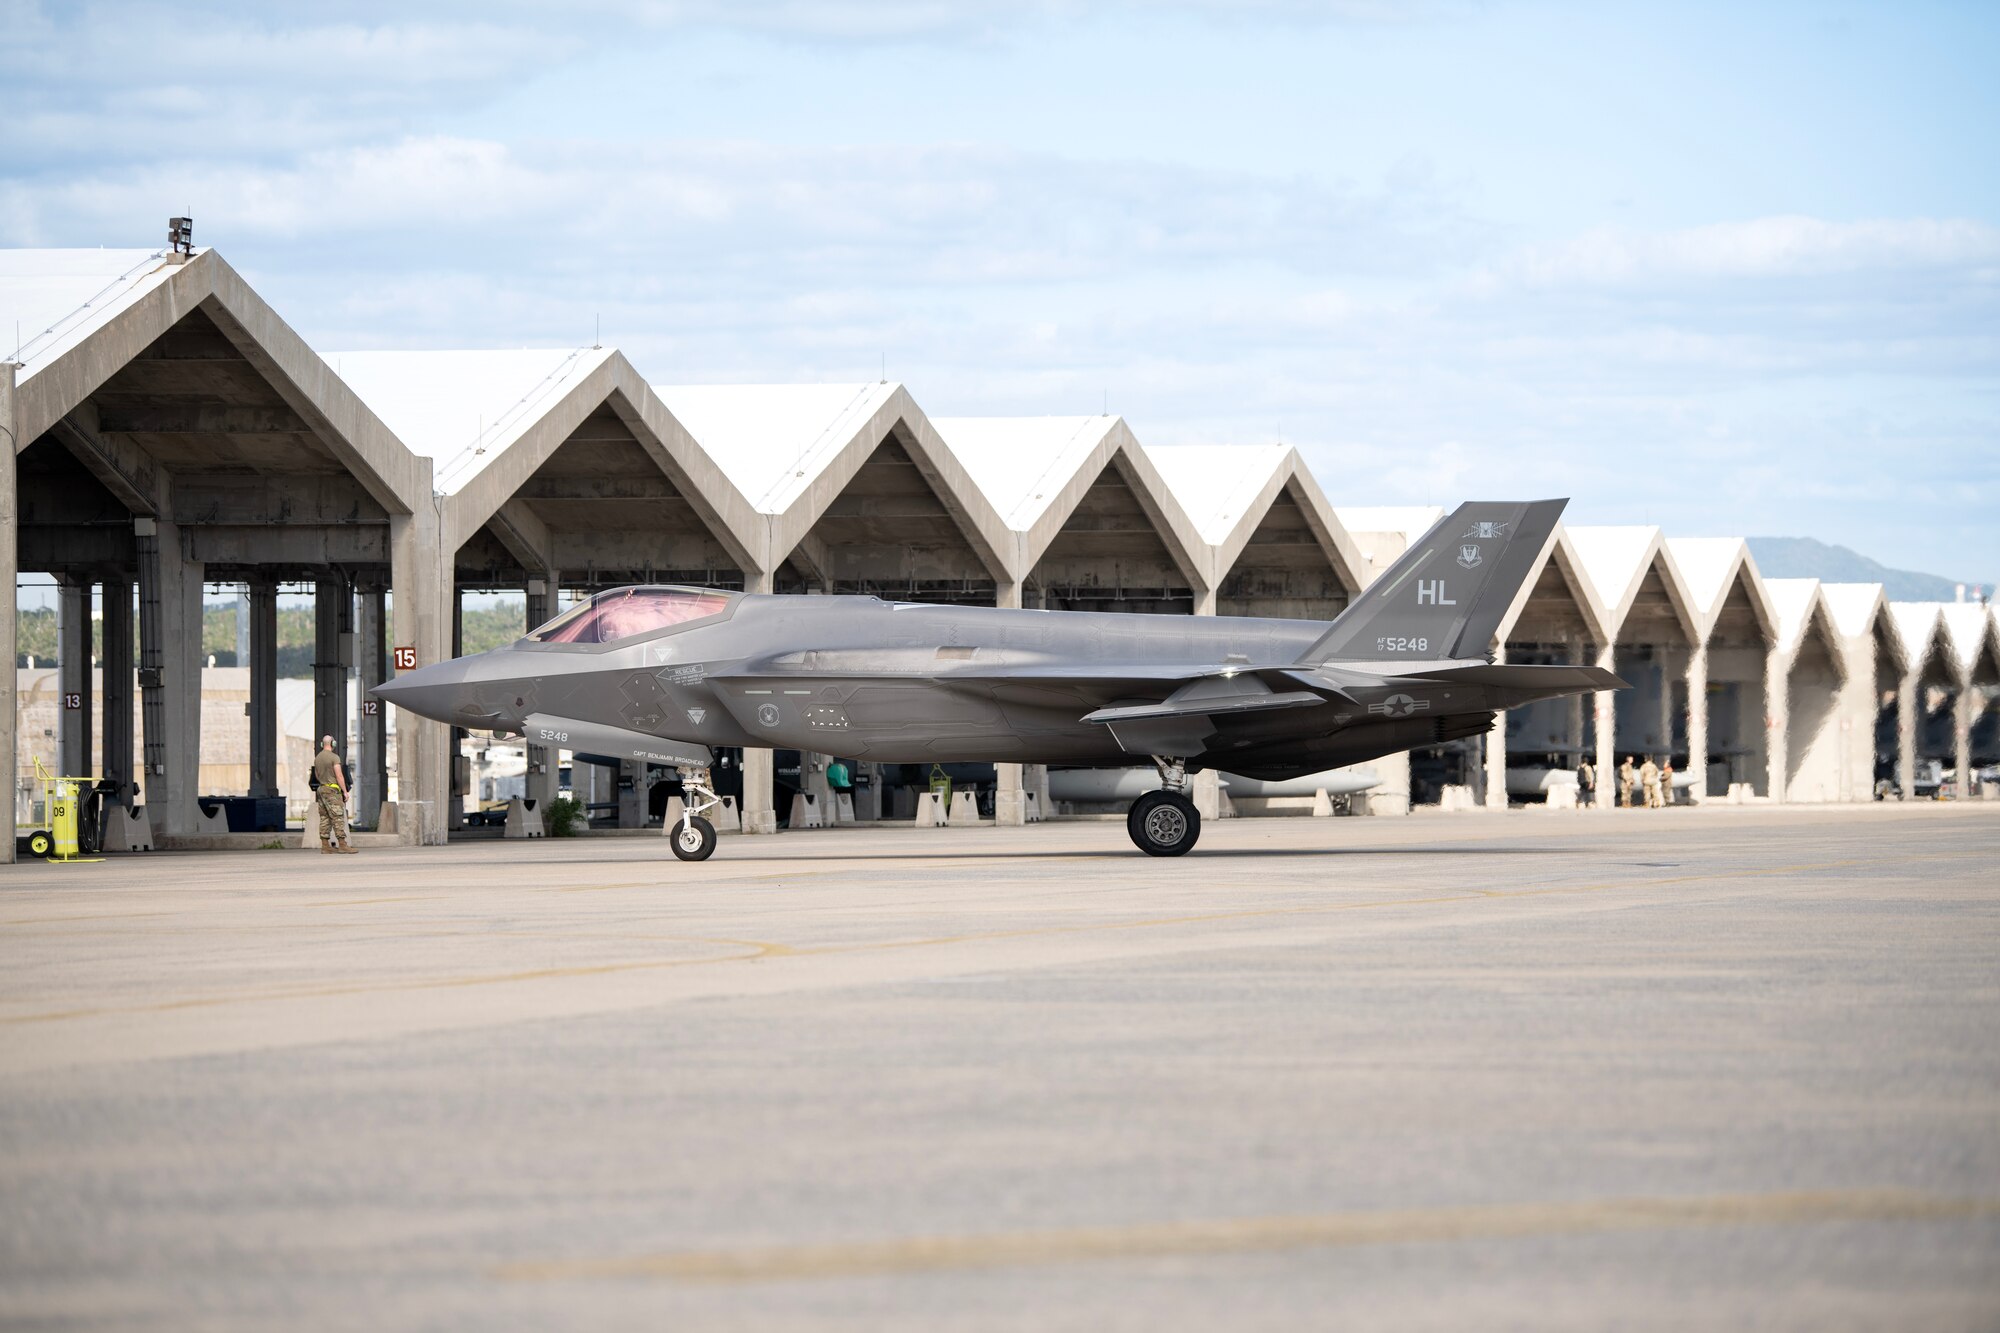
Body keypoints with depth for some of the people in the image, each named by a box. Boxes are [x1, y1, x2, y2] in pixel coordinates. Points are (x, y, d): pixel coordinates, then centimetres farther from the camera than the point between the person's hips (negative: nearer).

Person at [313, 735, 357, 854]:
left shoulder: (317, 758, 12)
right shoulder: (334, 757, -11)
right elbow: (339, 776, -15)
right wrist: (345, 791, -11)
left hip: (321, 789, 7)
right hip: (332, 790, -7)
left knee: (324, 818, 7)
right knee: (338, 817, -8)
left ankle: (325, 845, 5)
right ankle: (342, 845, -13)